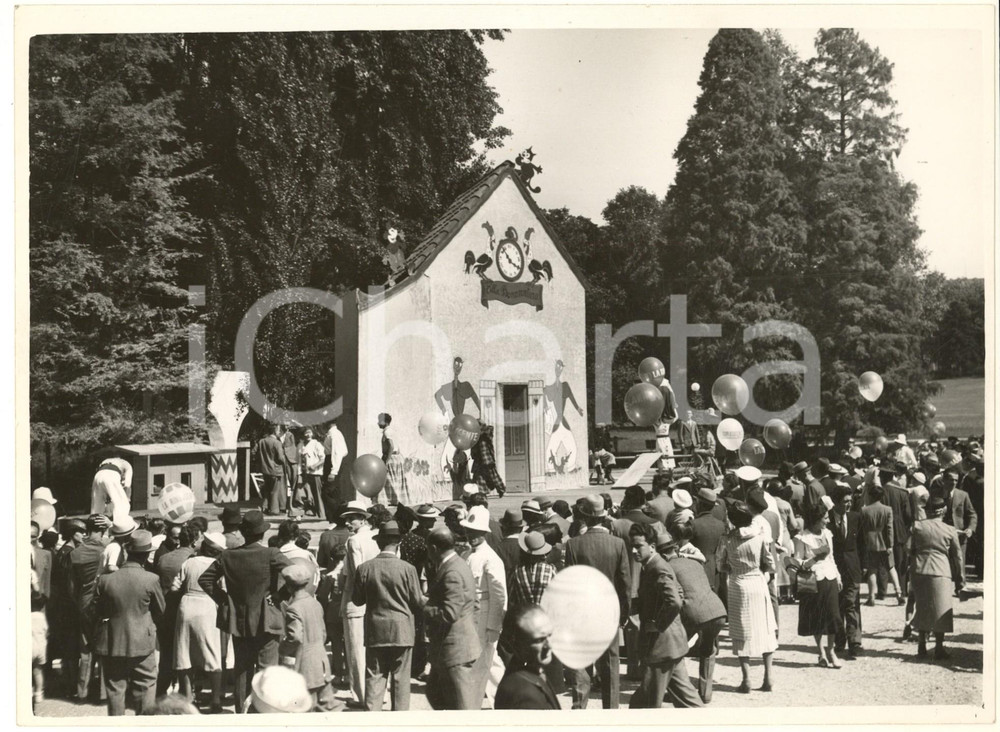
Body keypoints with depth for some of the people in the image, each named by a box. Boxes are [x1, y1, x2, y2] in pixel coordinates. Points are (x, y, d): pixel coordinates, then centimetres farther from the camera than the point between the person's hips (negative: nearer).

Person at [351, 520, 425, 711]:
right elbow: (418, 602, -6)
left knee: (374, 678, 8)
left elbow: (357, 600, 3)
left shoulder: (365, 568, -7)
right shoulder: (407, 569, -12)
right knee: (401, 680, 7)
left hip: (375, 631, 2)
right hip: (402, 631, -2)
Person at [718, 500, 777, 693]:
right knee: (765, 629, 13)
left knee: (741, 633, 7)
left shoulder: (728, 539, -8)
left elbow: (721, 566, 2)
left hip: (737, 586, -1)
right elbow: (770, 565, -3)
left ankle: (746, 679, 4)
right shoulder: (760, 536, -8)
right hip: (758, 584, 1)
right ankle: (768, 677, 10)